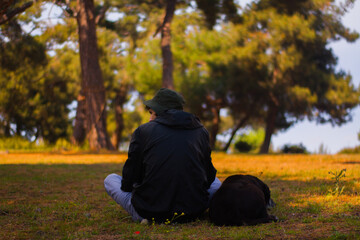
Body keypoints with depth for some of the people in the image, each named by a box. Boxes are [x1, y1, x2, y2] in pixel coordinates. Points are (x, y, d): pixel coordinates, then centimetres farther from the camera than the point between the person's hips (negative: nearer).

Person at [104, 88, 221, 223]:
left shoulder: (143, 131, 0)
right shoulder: (201, 131, 7)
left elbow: (129, 178, 3)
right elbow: (209, 175, 13)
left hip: (150, 213, -2)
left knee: (110, 179, 23)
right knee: (216, 182, 34)